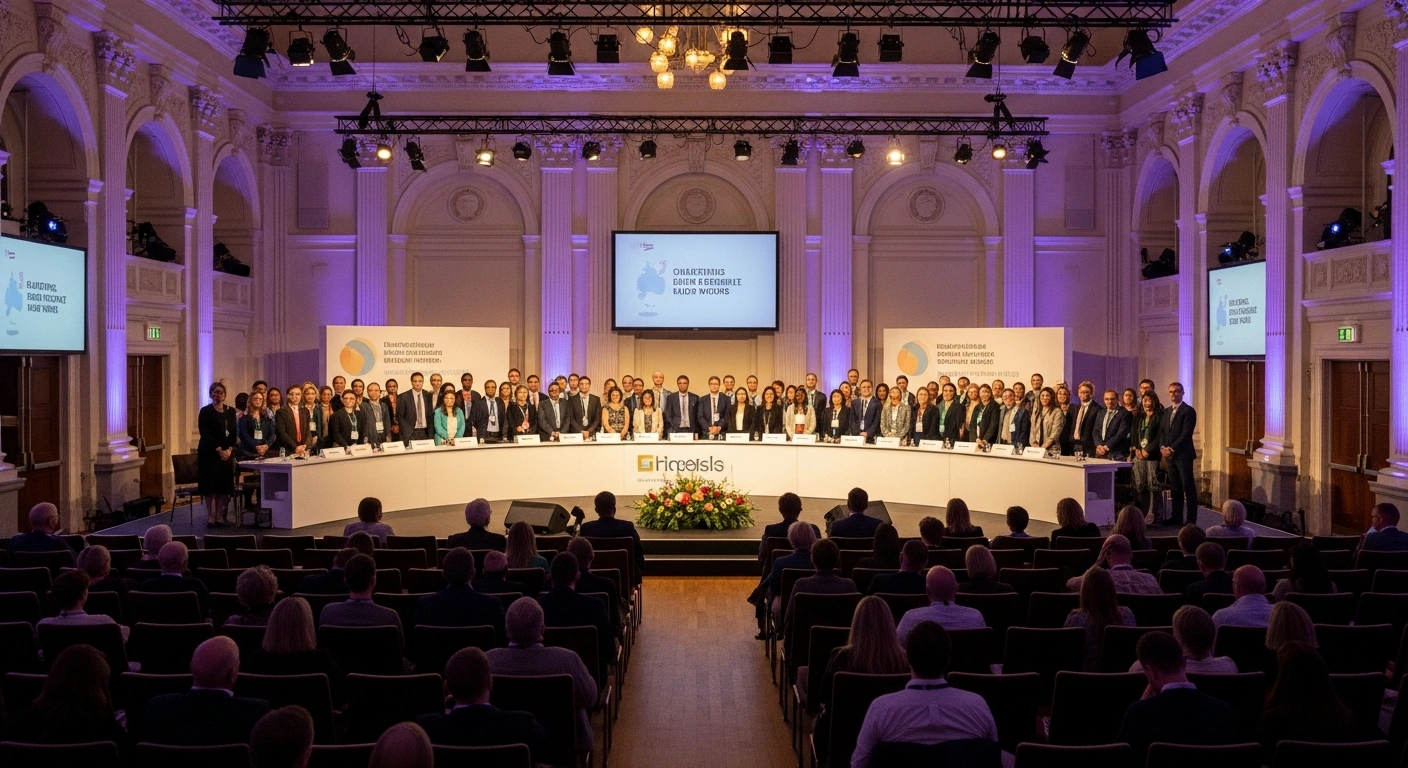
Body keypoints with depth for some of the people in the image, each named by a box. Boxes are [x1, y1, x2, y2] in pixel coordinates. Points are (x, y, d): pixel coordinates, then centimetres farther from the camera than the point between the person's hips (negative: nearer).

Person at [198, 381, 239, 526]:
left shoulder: (230, 411, 11)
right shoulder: (205, 411, -3)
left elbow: (234, 433, 9)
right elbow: (205, 434, -10)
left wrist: (229, 449, -7)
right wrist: (219, 450, -15)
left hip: (227, 453, 4)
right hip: (209, 453, -4)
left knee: (224, 486, 2)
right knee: (210, 486, -3)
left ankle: (220, 517, 7)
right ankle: (210, 518, 1)